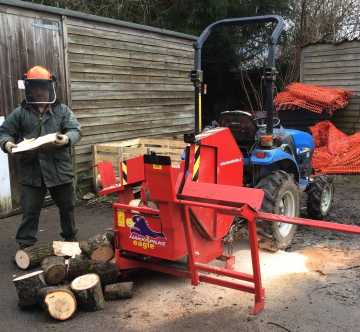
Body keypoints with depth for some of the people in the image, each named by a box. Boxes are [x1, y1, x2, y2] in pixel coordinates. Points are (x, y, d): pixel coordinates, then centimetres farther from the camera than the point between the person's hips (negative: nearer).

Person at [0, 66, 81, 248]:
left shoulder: (62, 110, 4)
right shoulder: (19, 113, 5)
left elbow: (76, 130, -3)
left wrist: (66, 138, -25)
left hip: (59, 169, 1)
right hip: (31, 172, 0)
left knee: (67, 207, 15)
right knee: (30, 211, 4)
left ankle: (71, 238, 35)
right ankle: (25, 246, 17)